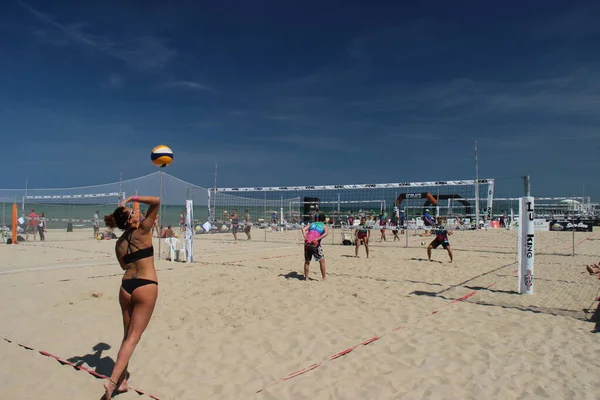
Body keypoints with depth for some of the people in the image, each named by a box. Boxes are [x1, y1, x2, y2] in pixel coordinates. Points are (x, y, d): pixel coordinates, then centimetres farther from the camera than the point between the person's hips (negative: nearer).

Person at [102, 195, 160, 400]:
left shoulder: (118, 243, 9)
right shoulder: (143, 231, -6)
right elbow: (157, 201, -6)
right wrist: (131, 198, -3)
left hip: (126, 286, 6)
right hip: (145, 287, -6)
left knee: (127, 336, 17)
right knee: (133, 338, -1)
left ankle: (122, 381, 23)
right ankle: (113, 380, -9)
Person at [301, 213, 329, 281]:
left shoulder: (312, 224, 24)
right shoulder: (324, 226, 15)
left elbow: (304, 229, 6)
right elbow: (326, 233, -8)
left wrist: (305, 237, -7)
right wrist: (318, 239, -15)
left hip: (307, 243, 3)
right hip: (315, 244, -3)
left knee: (307, 262, 17)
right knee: (322, 260, 11)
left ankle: (306, 278, 19)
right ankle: (324, 277, 13)